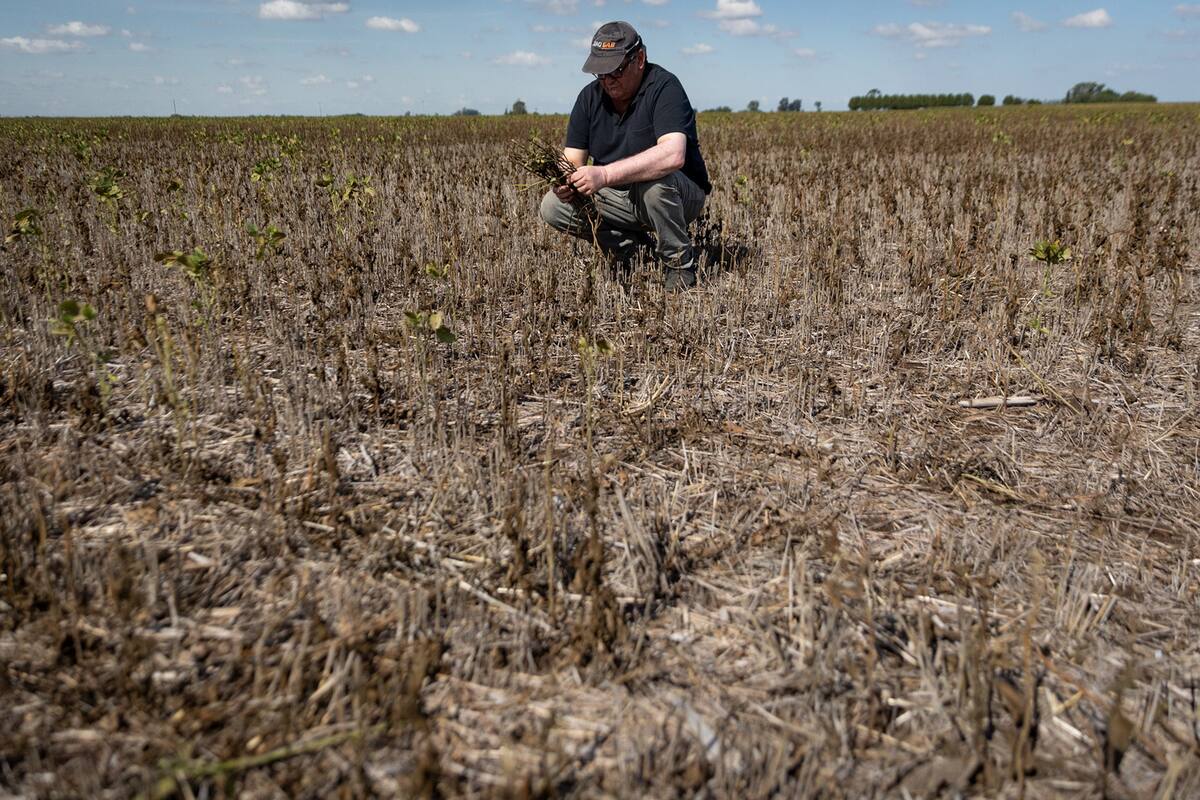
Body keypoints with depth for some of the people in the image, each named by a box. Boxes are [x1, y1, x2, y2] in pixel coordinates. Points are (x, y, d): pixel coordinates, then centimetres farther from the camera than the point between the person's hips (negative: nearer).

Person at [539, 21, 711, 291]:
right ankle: (631, 244, 3)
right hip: (620, 198, 6)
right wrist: (564, 180, -28)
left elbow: (672, 155, -37)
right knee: (552, 206, -11)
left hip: (682, 195, -5)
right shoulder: (590, 97, 0)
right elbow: (572, 160, -2)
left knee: (651, 181, -39)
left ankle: (680, 263, -14)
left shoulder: (664, 87, -20)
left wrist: (605, 175, -43)